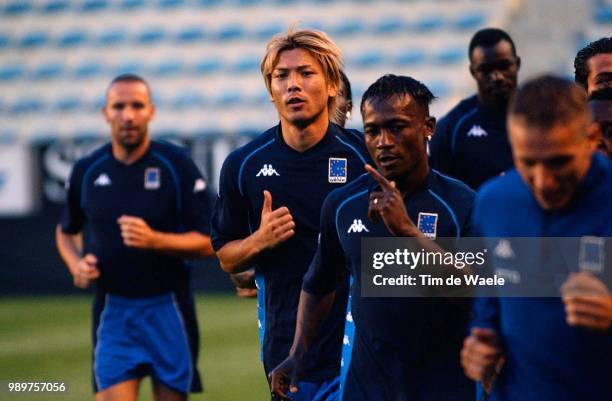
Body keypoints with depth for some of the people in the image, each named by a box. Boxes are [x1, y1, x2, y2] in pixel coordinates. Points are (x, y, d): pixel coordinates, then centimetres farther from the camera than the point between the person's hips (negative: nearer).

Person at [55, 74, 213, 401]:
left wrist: (154, 240, -22)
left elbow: (206, 243, -6)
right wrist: (76, 263, -1)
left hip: (168, 310, -1)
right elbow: (66, 231, 21)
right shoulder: (87, 171, 4)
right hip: (112, 310, 1)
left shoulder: (176, 165, -5)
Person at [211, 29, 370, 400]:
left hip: (355, 345, -2)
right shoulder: (242, 165, 4)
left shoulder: (365, 154, -3)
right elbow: (226, 257, 12)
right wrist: (259, 241, -8)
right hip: (285, 350, 2)